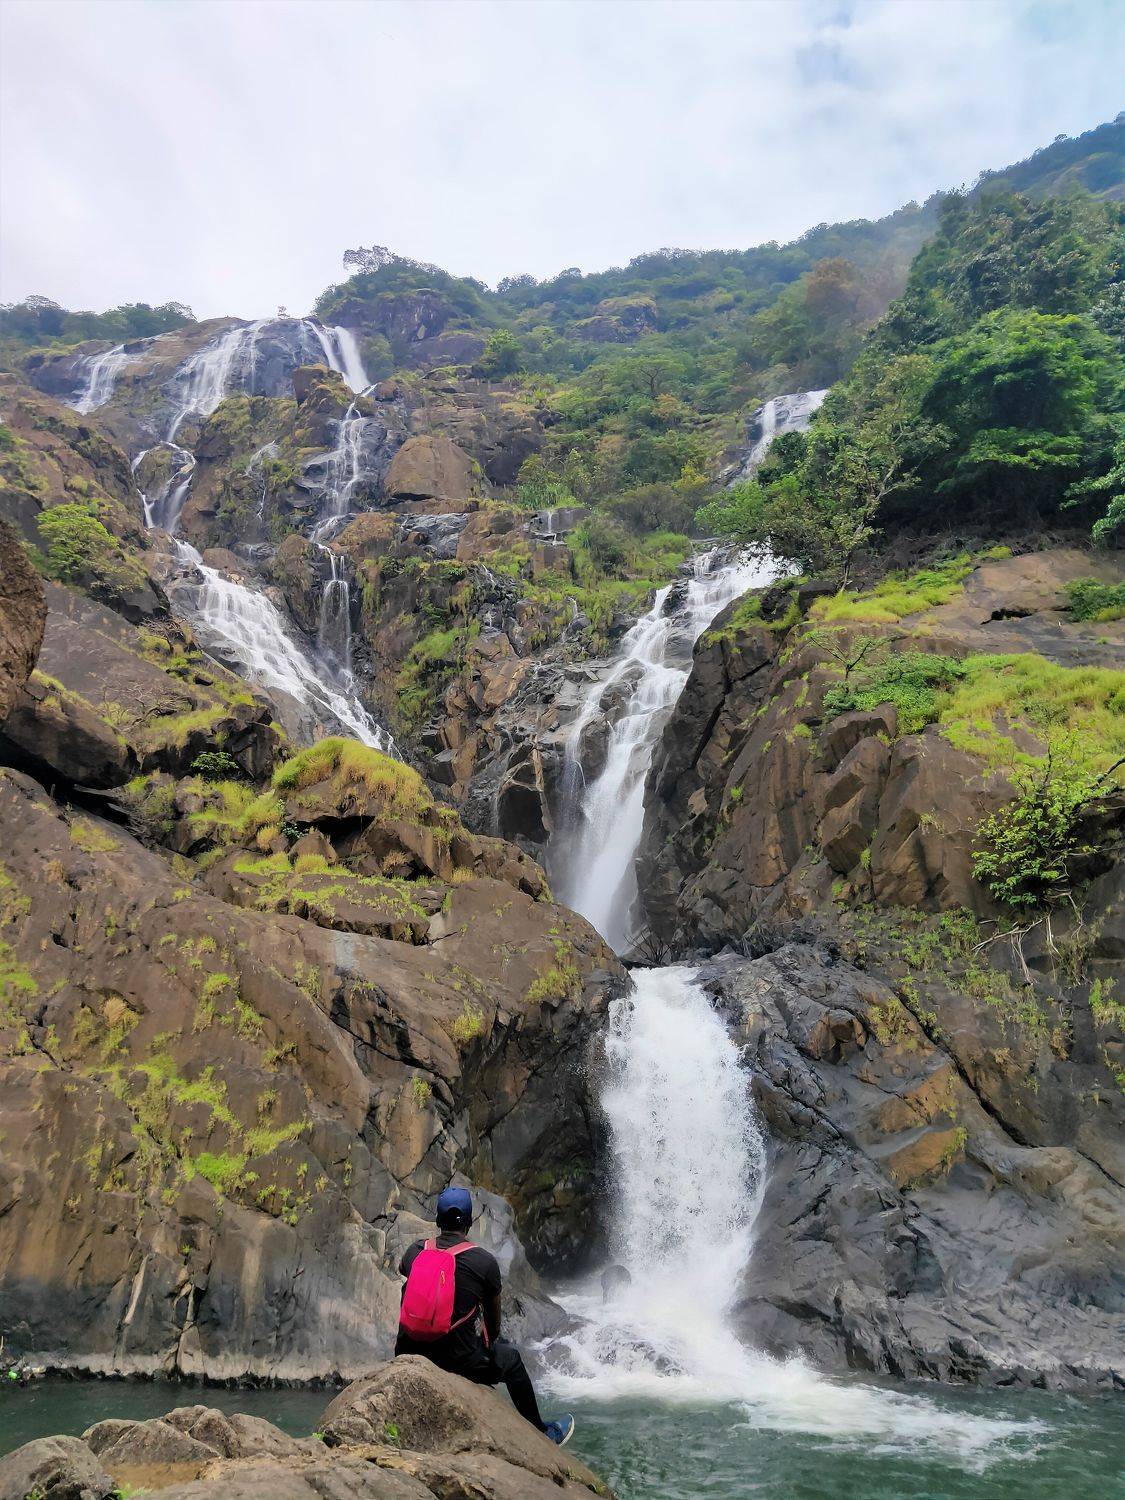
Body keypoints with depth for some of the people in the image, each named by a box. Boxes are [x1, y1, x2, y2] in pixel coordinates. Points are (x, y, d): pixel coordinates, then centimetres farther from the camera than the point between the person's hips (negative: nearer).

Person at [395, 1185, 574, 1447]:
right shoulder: (484, 1261, -11)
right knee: (511, 1359, 25)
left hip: (410, 1354, 3)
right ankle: (541, 1433, 40)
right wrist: (492, 1340, 25)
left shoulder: (416, 1251, -3)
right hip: (462, 1362, -3)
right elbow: (494, 1318, 4)